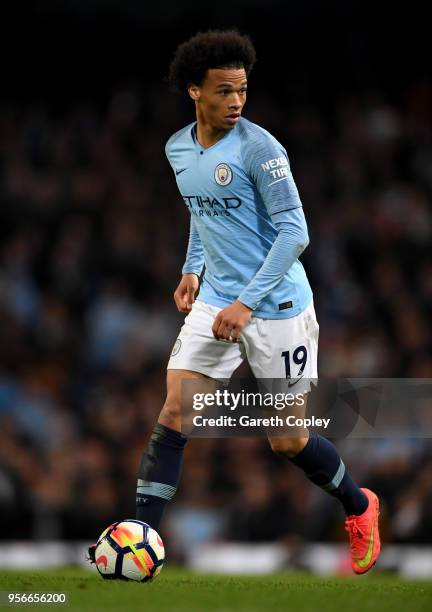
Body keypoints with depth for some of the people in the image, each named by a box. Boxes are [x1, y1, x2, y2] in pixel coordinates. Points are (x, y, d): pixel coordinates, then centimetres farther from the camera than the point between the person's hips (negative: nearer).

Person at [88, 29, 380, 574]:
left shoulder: (257, 148, -17)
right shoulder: (178, 149, 4)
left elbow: (294, 232, -19)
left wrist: (247, 303, -23)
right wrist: (192, 269, 12)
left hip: (276, 307, -5)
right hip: (215, 302, 6)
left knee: (287, 441, 2)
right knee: (173, 415, -8)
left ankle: (360, 508, 29)